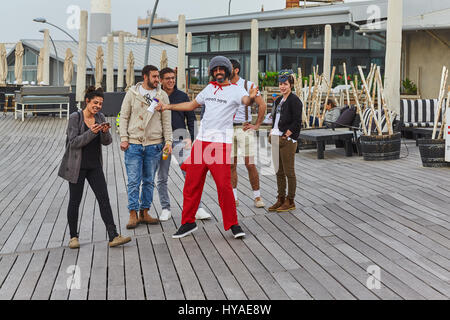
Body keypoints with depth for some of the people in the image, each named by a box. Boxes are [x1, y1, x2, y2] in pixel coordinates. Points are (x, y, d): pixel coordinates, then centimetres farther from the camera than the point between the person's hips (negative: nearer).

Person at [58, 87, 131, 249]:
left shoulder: (100, 117, 6)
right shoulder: (75, 117, -9)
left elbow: (107, 142, 4)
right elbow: (73, 142, -16)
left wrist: (105, 132, -17)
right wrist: (91, 133, -27)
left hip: (94, 166, 5)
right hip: (77, 166, -4)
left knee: (104, 199, -4)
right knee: (75, 201, 5)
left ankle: (113, 237, -5)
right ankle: (73, 237, 20)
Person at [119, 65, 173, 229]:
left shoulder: (162, 95, 6)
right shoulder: (132, 93, 2)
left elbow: (166, 120, 7)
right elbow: (124, 117, 4)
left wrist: (168, 141, -1)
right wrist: (124, 138, -4)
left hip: (154, 145, 2)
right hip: (133, 144, -2)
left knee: (149, 181, 8)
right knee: (134, 181, -1)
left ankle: (144, 212, 18)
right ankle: (133, 214, 6)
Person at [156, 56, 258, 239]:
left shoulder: (235, 90, -2)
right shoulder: (209, 88, 16)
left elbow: (246, 101, -25)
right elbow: (192, 105, 30)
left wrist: (251, 98, -48)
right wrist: (168, 107, 30)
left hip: (221, 144, -6)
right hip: (202, 141, 6)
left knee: (224, 185, -11)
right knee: (192, 183, 8)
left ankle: (232, 224, 5)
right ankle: (188, 223, 22)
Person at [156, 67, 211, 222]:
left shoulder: (182, 96, 7)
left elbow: (191, 119, 9)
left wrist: (191, 138, -1)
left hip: (180, 140, -1)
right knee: (162, 178, 7)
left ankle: (197, 209, -5)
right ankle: (165, 209, 19)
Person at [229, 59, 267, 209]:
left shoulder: (248, 85, -1)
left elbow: (262, 105, 0)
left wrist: (257, 125, -2)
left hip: (244, 128, -3)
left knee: (250, 164, -4)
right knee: (231, 165, 5)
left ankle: (257, 197, 8)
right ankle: (234, 198, 13)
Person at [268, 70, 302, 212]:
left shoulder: (294, 100, -9)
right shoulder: (279, 100, 16)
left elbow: (297, 122, -15)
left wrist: (286, 135, -15)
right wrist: (272, 132, 10)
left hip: (287, 141, -8)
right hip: (276, 139, 8)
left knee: (289, 172, -1)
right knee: (279, 172, 12)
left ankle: (290, 202, 8)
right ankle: (281, 200, 21)